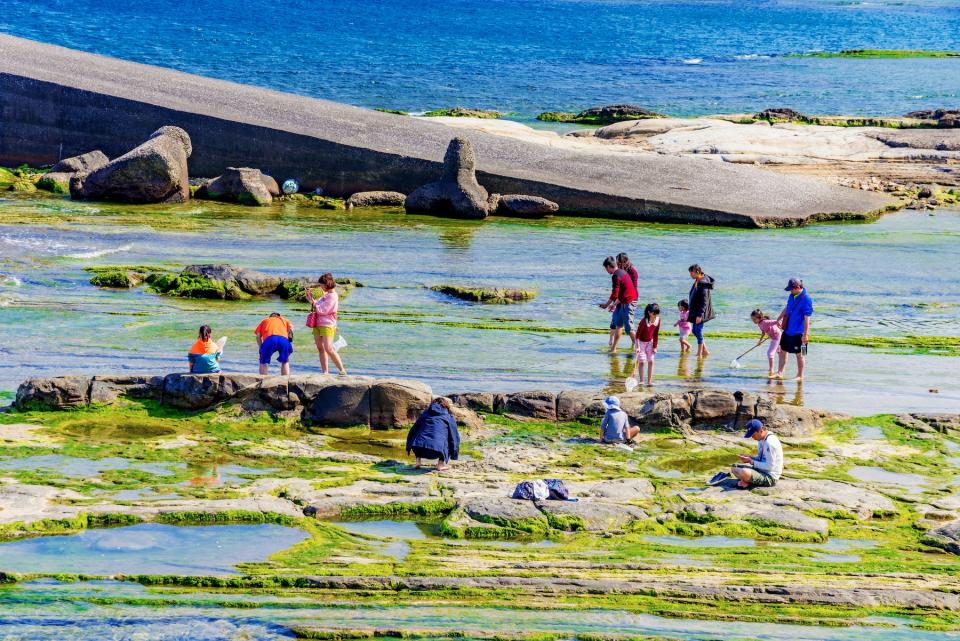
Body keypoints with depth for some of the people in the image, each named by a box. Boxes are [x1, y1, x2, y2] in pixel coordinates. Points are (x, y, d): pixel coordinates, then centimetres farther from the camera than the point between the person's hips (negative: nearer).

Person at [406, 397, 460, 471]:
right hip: (437, 450, -3)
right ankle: (441, 464, 14)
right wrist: (454, 455, 33)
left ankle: (418, 459, 22)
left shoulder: (425, 413, 26)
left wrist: (408, 447, 45)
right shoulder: (449, 417, 19)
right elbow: (454, 437, 22)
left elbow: (412, 431, 33)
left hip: (418, 449, 3)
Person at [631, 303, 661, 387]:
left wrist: (655, 347, 0)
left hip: (650, 342, 5)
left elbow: (656, 334, 0)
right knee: (641, 361, -4)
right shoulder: (644, 321, -26)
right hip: (641, 342, -5)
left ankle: (649, 381, 2)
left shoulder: (657, 320, -10)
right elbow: (638, 334, -22)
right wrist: (637, 346, -27)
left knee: (651, 361, 0)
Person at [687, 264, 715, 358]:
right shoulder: (697, 281, 6)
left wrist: (699, 315, -26)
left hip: (701, 311, -10)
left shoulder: (704, 284, -22)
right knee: (694, 330, 16)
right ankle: (705, 351, 26)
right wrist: (692, 312, 21)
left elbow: (704, 301, -24)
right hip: (695, 310, 10)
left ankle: (700, 354, 8)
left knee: (698, 331, -3)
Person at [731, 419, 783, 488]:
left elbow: (770, 466, -24)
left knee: (744, 472, -35)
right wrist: (750, 458, -1)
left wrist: (751, 462, -19)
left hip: (770, 477, -10)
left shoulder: (770, 442, -24)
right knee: (734, 467, 14)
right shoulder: (761, 439, 7)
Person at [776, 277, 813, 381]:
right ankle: (780, 373, 23)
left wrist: (805, 334, -22)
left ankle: (800, 376, 16)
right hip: (787, 330, 8)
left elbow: (807, 318, -21)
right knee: (782, 350, 13)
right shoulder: (792, 296, 5)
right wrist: (779, 319, 32)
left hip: (798, 332, -8)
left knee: (799, 354, 4)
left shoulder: (806, 299, -19)